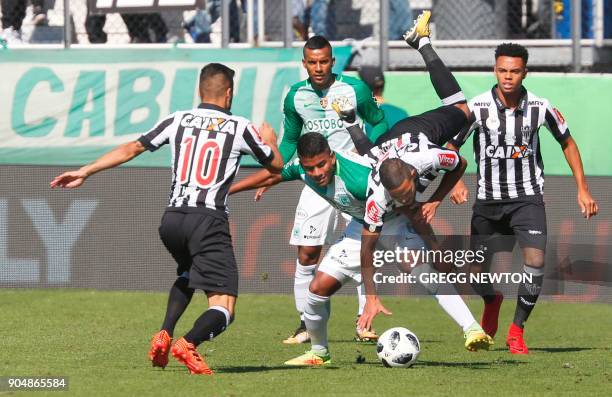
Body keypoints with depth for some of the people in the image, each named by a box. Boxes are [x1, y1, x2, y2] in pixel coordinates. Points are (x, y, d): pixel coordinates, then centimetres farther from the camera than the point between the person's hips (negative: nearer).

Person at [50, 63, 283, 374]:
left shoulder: (178, 121, 12)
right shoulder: (240, 128, 5)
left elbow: (131, 149, 13)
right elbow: (276, 165, 17)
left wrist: (85, 172, 21)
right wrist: (269, 140, 39)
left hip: (172, 219, 5)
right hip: (209, 220, -5)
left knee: (187, 274, 36)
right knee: (223, 309, -6)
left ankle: (164, 335, 16)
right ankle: (189, 344, -35)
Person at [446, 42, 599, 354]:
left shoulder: (540, 107, -7)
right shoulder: (477, 107, -11)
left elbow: (567, 143, 9)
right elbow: (451, 146, 1)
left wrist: (582, 189, 5)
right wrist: (456, 182, -17)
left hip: (527, 197, -1)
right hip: (488, 200, 1)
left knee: (535, 262, -21)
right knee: (478, 271, 4)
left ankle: (516, 332, -3)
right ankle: (492, 304, 42)